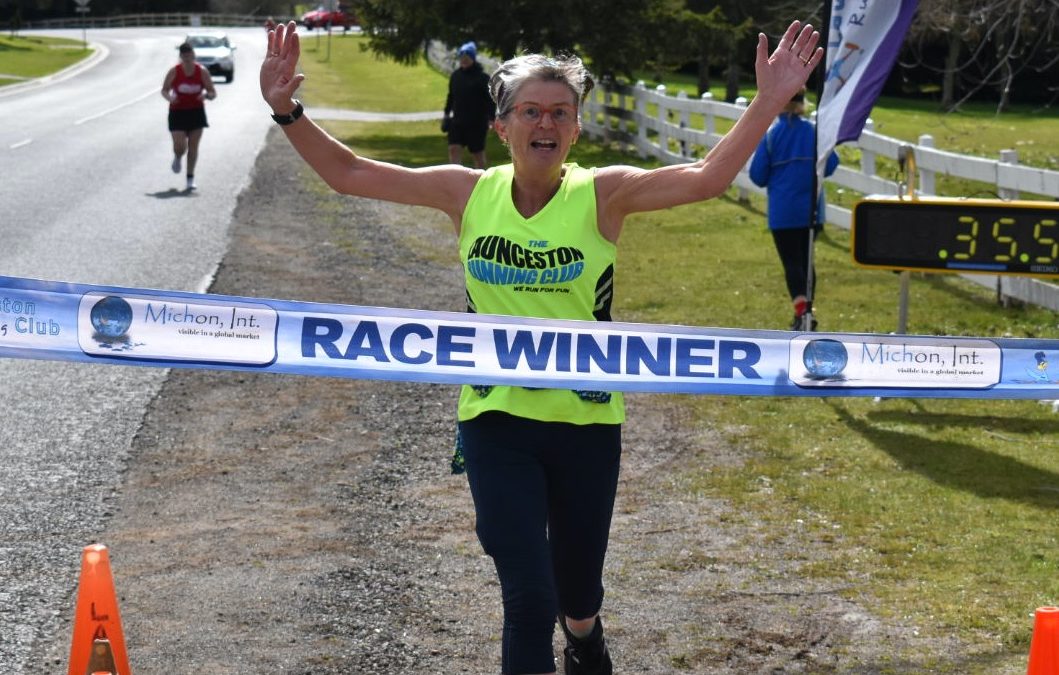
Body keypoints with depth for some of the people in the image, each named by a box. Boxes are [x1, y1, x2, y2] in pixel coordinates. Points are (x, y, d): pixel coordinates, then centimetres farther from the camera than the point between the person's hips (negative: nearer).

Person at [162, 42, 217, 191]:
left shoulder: (202, 72, -5)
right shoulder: (174, 72, -7)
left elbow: (213, 93, 0)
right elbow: (164, 90, 3)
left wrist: (207, 95, -23)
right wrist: (169, 97, -20)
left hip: (196, 112, 1)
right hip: (178, 112, -1)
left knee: (193, 147, 1)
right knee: (180, 146, -10)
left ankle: (190, 178, 13)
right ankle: (177, 158, 29)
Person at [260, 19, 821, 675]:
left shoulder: (601, 194, -9)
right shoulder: (470, 192, -3)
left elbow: (706, 178, -22)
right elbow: (348, 172, 0)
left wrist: (768, 103, -31)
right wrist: (289, 111, -11)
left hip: (587, 423, 0)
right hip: (496, 422, 0)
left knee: (577, 592, 18)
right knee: (529, 597, -9)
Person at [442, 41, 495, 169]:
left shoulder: (482, 78, -8)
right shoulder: (455, 75, 8)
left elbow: (490, 100, -9)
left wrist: (491, 119, -14)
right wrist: (446, 113, 17)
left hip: (476, 123, -5)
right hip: (457, 121, 5)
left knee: (478, 153, 4)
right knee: (454, 149, -7)